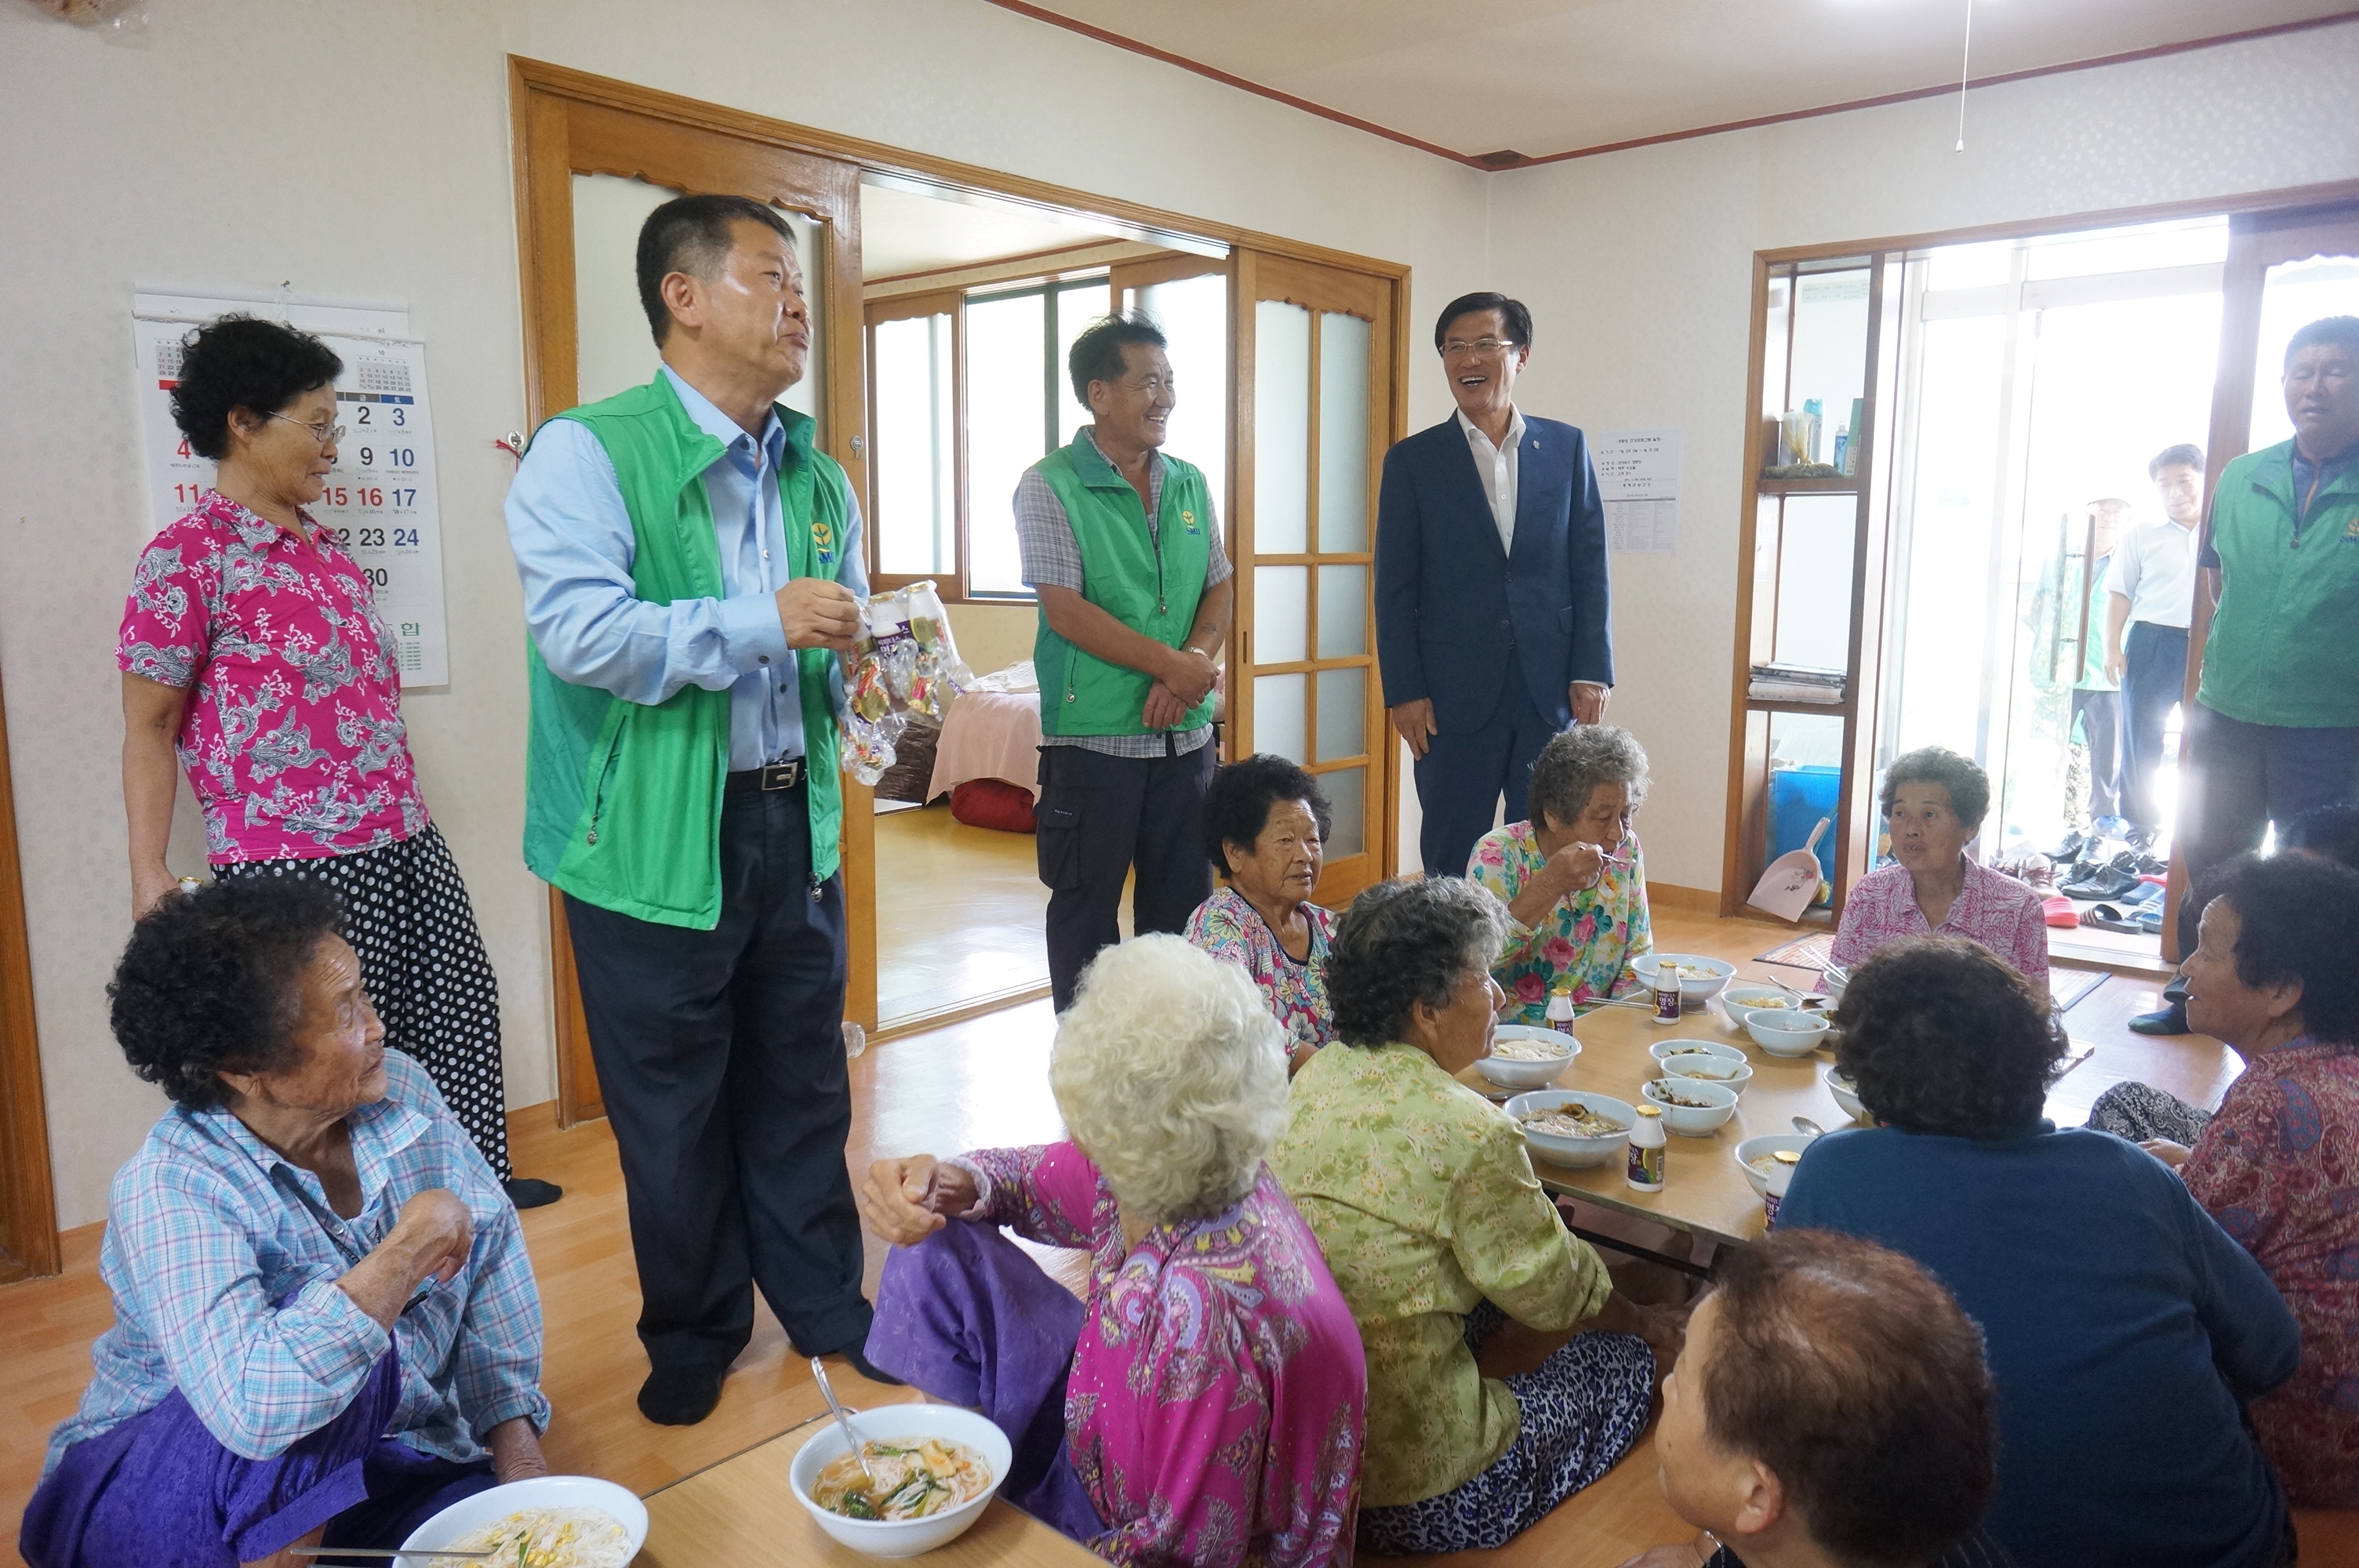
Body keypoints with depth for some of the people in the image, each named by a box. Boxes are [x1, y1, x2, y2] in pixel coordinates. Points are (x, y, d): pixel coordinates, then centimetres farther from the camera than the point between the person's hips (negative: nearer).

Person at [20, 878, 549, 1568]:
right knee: (343, 1355, -32)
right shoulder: (167, 1192, -26)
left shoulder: (400, 1088, -10)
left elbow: (492, 1251, -2)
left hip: (379, 1461, 5)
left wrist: (517, 1448, -8)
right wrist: (413, 1245, -32)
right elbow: (254, 1407, -41)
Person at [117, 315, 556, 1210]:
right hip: (292, 867, -8)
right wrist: (149, 881, -15)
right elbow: (149, 727, -9)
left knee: (460, 1011, 16)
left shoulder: (326, 548, 13)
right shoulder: (189, 555, -9)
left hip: (403, 845, 8)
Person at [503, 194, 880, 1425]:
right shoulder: (589, 453, -10)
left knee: (802, 1087, 16)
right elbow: (581, 631, -24)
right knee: (673, 1106, 10)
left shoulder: (816, 476, 11)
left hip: (794, 826, 6)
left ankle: (824, 1302, 35)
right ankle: (692, 1335, 32)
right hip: (657, 841, -5)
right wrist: (762, 622, -22)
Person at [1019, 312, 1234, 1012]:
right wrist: (1171, 663, -16)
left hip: (1186, 734, 5)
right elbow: (1066, 612, -14)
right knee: (1086, 909, 6)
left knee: (1184, 903, 11)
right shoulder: (1050, 486, -6)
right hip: (1094, 737, -5)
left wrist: (1196, 659, -10)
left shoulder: (1190, 485, 12)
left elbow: (1220, 588, 10)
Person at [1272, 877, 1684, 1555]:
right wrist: (1643, 1321, 10)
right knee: (1626, 1362, 15)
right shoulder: (1469, 1133, -26)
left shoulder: (1317, 1076, -2)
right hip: (1405, 1492, -7)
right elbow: (1553, 1290, -10)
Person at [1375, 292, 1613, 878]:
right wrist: (1404, 692, -6)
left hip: (1551, 689, 2)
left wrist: (1592, 672, -1)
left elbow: (1590, 566, 6)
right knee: (1451, 861, 6)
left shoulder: (1567, 448, 7)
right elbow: (1395, 588, 0)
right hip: (1454, 695, -1)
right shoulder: (1412, 460, 2)